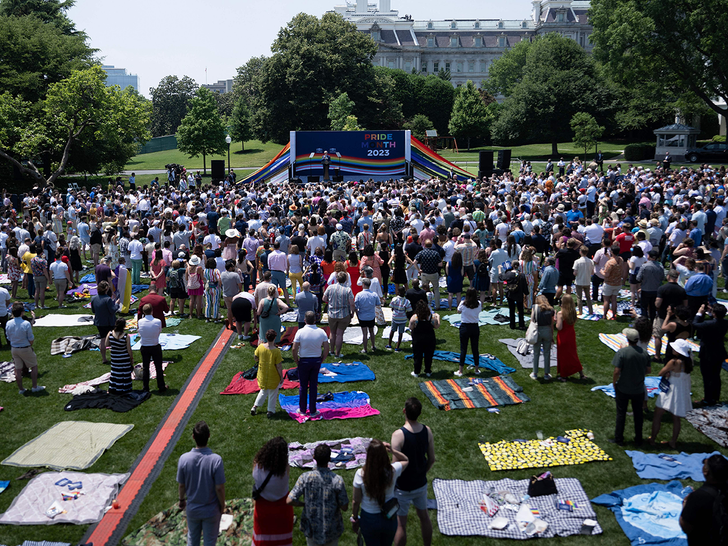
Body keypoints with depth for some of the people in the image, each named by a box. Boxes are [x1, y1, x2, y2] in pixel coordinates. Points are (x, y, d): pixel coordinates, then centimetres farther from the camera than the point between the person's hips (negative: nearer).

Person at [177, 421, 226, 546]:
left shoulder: (184, 459, -20)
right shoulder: (216, 460, -28)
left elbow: (181, 485, -6)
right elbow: (219, 488, -19)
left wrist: (182, 500, 14)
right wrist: (222, 505, -1)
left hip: (192, 509, 2)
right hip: (211, 510, -2)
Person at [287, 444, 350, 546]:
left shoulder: (305, 478, -17)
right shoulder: (337, 480, -20)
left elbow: (289, 501, -19)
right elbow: (344, 507, -13)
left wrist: (304, 503, -1)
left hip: (312, 529, 1)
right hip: (332, 529, -1)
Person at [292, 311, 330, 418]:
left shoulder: (300, 332, -13)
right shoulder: (321, 332, -6)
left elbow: (294, 349, -14)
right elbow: (326, 349, -4)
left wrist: (296, 361, 1)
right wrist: (321, 360, 9)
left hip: (304, 361, -2)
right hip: (317, 360, 2)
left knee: (303, 386, 10)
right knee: (313, 385, 10)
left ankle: (302, 410, 20)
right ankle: (312, 411, 15)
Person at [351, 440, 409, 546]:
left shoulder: (360, 474, -26)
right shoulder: (393, 471, -22)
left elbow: (356, 502, -13)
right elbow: (406, 460, 2)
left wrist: (354, 518, 5)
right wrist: (392, 450, -17)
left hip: (369, 520, -1)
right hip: (389, 519, 1)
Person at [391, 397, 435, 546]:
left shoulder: (398, 435, -27)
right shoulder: (427, 431, -11)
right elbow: (431, 459, -1)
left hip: (403, 488, -5)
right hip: (421, 484, 5)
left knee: (400, 524, 10)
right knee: (424, 516, 24)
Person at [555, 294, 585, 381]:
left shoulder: (560, 313, -22)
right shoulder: (573, 312, -5)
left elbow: (559, 327, -23)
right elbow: (574, 323, 8)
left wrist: (556, 321, -6)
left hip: (563, 337, -5)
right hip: (571, 335, 5)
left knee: (563, 355, 9)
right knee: (572, 354, 20)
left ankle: (563, 376, 18)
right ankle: (581, 372, 24)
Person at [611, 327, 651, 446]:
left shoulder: (622, 352, -20)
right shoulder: (644, 353, -6)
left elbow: (617, 371, -20)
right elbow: (649, 370, 3)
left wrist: (614, 383, -4)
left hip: (623, 389, -3)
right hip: (639, 390, 3)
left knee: (621, 414, 10)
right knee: (638, 414, 16)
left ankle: (618, 439, 19)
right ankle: (638, 439, 26)